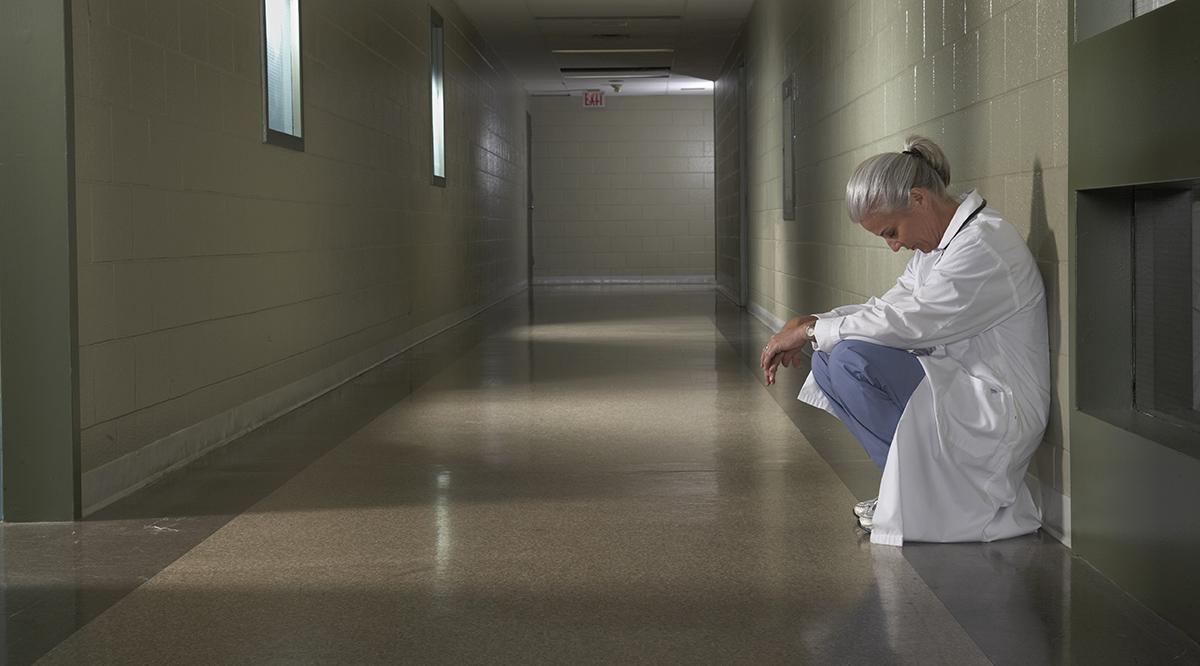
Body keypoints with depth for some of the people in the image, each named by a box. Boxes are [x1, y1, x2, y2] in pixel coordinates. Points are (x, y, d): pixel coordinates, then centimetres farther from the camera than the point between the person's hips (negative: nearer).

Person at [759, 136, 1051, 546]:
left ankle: (927, 494, -6)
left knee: (852, 358, -23)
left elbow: (907, 323, -22)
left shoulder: (984, 245, -19)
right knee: (826, 361, 4)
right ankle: (910, 484, 7)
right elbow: (889, 307, 14)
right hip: (955, 389, 10)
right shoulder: (936, 244, 11)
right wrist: (810, 324, -2)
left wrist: (810, 330, -12)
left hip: (999, 412, -10)